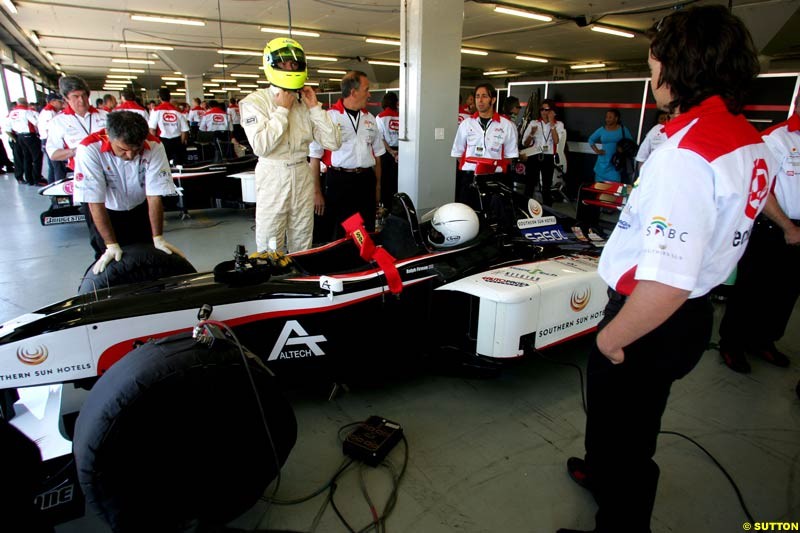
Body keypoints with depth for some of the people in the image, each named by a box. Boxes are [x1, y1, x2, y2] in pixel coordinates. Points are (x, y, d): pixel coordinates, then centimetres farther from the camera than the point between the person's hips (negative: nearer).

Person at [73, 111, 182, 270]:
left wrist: (158, 238, -23)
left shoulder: (154, 146, -28)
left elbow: (154, 196, -23)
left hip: (140, 209, 2)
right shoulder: (89, 149, -31)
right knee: (109, 262, 4)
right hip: (106, 212, -1)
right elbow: (95, 202, -27)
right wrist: (111, 245, -28)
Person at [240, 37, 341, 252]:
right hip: (273, 179, -4)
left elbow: (333, 142, 1)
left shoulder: (307, 102, 8)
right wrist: (282, 110, -14)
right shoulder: (255, 101, -5)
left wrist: (315, 108, -5)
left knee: (302, 247, 13)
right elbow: (261, 146, -20)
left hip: (303, 178, 4)